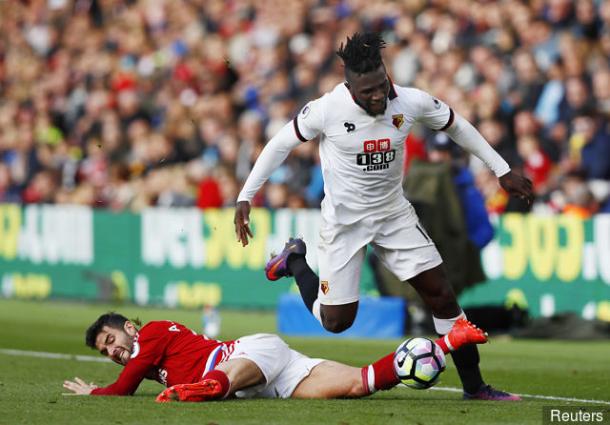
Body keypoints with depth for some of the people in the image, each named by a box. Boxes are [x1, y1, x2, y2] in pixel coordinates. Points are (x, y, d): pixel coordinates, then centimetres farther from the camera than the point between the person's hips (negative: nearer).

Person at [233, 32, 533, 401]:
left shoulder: (411, 102, -15)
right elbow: (282, 144, -7)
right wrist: (246, 197, -8)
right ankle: (295, 262, 30)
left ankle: (474, 385, 10)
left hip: (395, 215, 3)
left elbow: (456, 126, 4)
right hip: (344, 221, -3)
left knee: (442, 296, -3)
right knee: (336, 321, 0)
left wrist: (503, 171, 8)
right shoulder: (327, 110, -23)